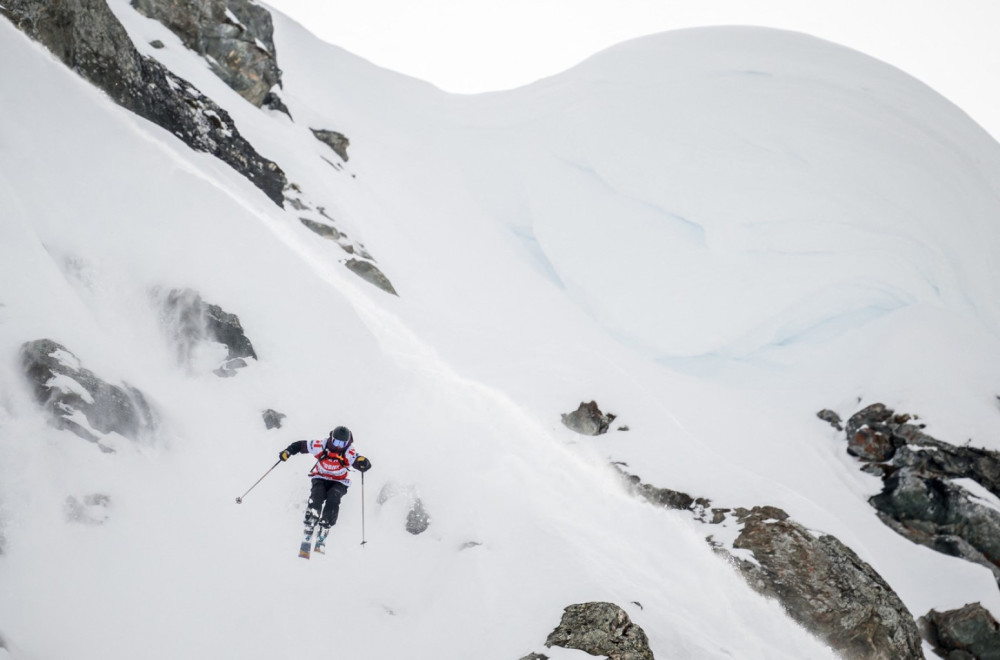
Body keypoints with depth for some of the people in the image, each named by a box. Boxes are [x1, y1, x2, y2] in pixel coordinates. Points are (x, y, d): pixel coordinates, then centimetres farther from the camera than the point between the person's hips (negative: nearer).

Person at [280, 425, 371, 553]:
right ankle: (308, 531, -24)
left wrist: (363, 463, -53)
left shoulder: (349, 453, -21)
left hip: (339, 483, -1)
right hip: (320, 479, 1)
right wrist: (288, 451, -20)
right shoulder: (321, 446, -17)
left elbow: (366, 466, -30)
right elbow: (300, 445, -5)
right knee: (316, 497, -28)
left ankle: (323, 534, -28)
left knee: (333, 500, -30)